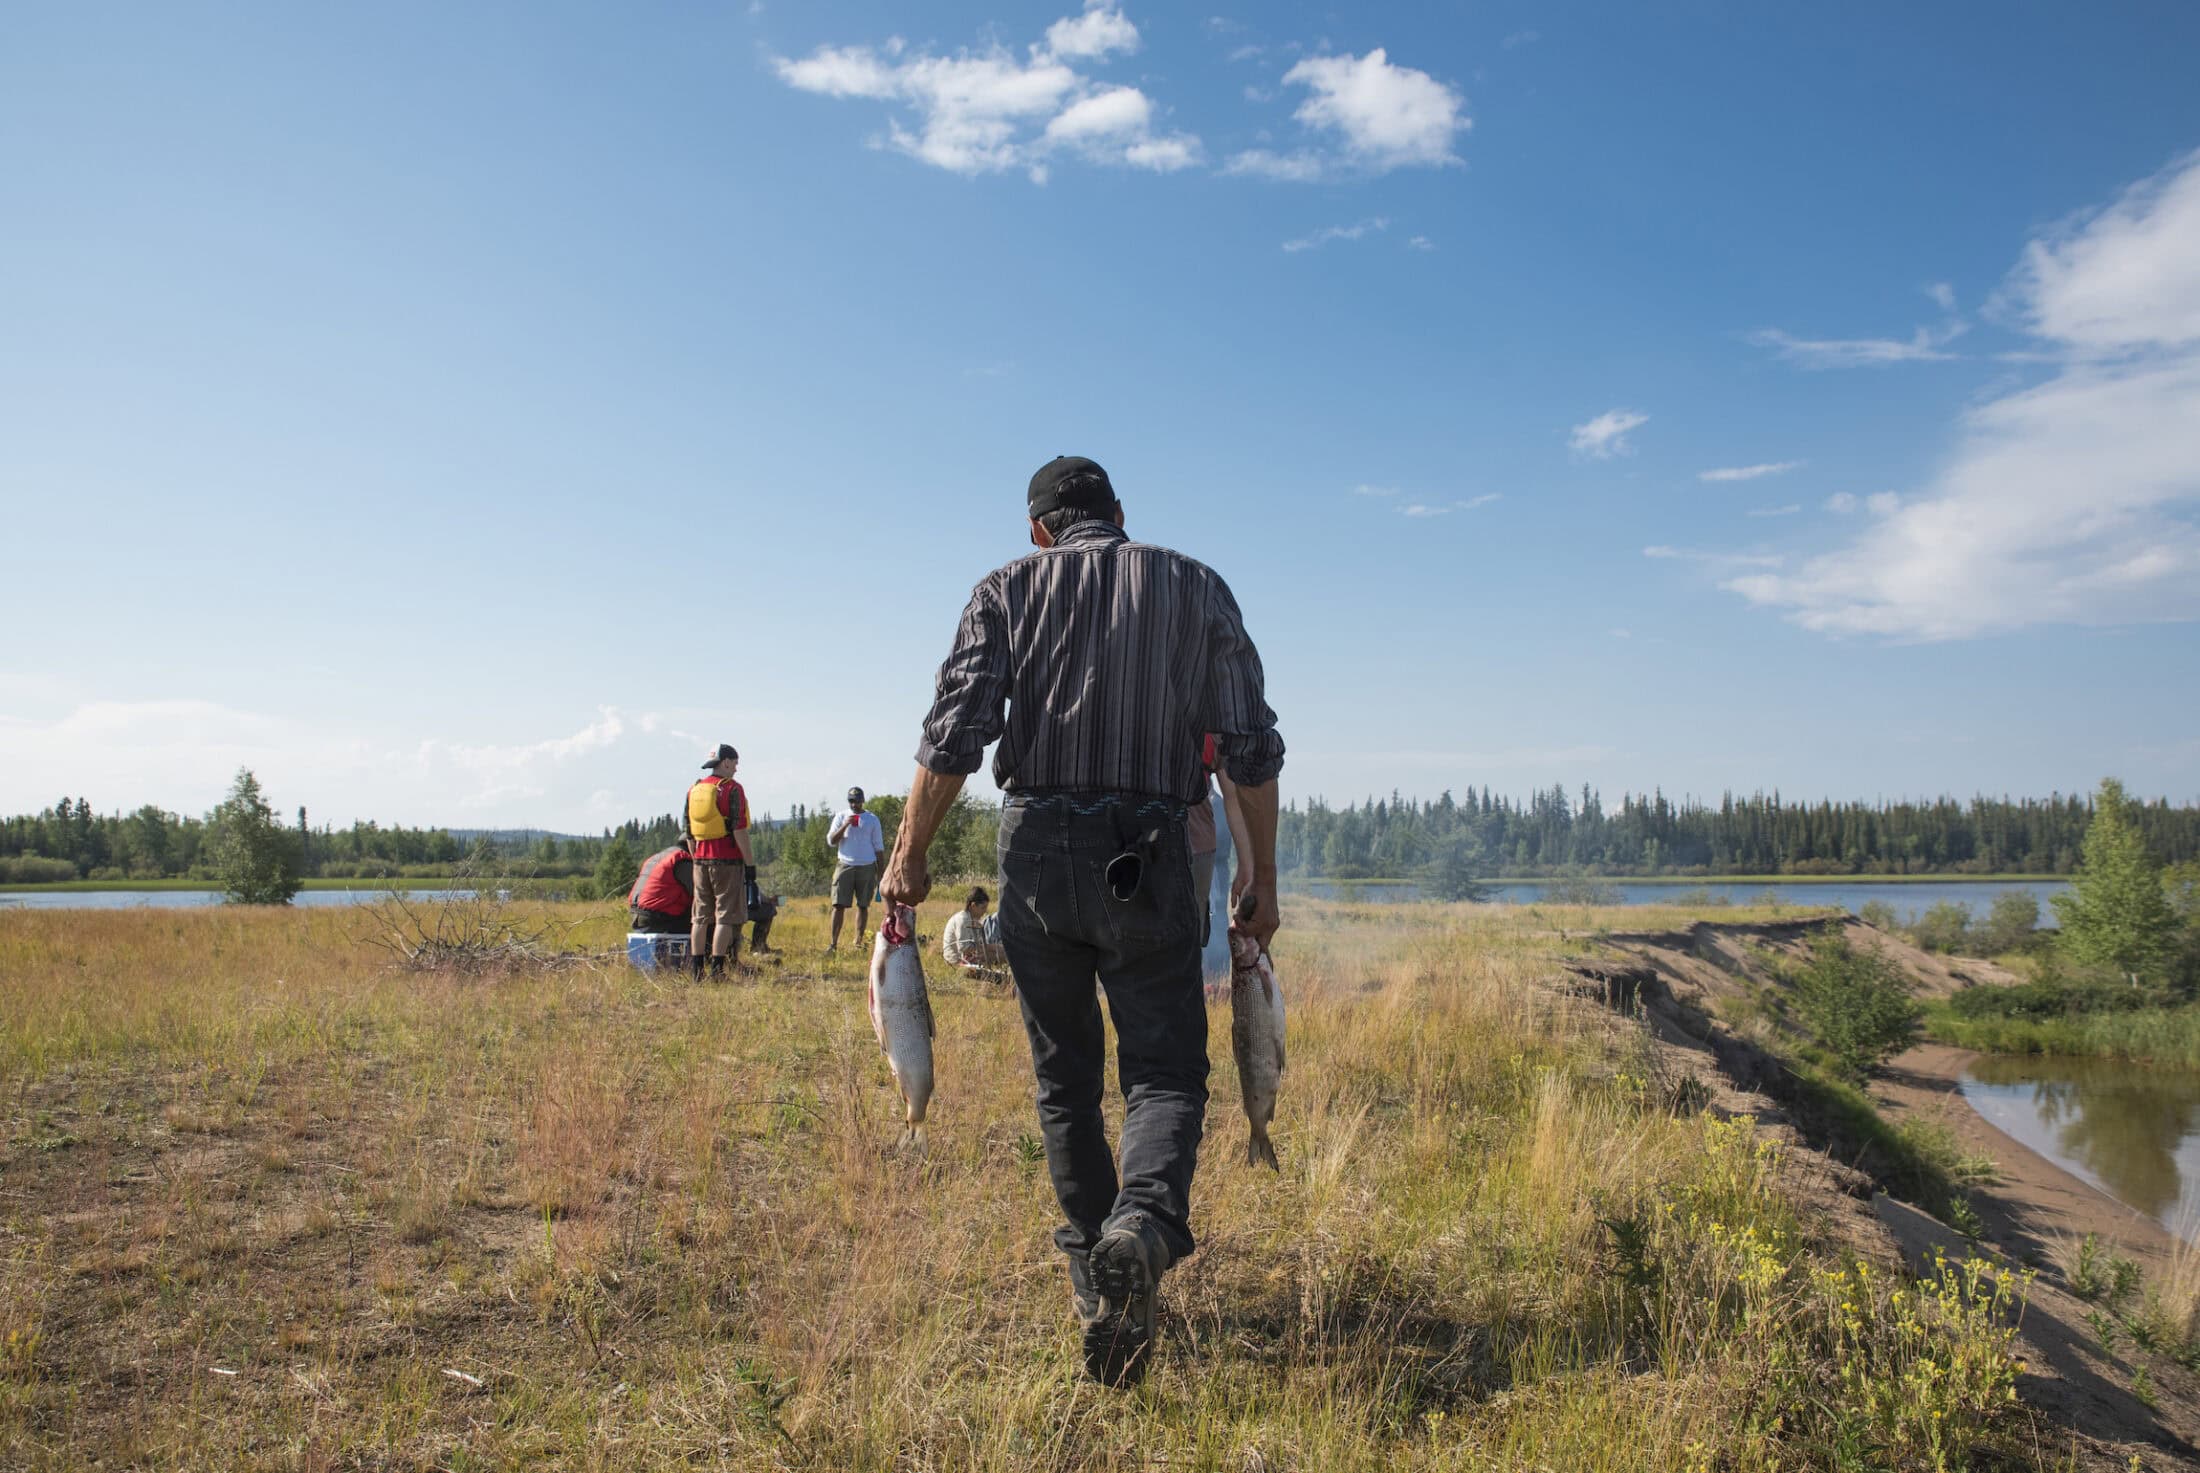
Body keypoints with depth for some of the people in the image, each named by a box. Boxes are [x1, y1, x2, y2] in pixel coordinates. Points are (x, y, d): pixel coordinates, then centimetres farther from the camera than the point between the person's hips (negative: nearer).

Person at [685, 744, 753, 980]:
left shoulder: (694, 789, 12)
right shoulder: (731, 789, -9)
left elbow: (688, 831, 16)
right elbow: (739, 830, -14)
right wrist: (750, 862, -10)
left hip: (701, 861, 7)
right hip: (728, 861, -7)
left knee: (700, 916, 11)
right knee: (726, 916, -4)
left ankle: (696, 970, 13)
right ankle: (717, 970, -8)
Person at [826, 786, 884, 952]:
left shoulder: (872, 819, 8)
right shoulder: (841, 817, 8)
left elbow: (878, 846, 10)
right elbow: (831, 840, -2)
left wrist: (879, 872, 5)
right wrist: (845, 825, -16)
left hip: (867, 867, 1)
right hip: (845, 865, -1)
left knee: (863, 906, 3)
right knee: (839, 905, -7)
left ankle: (858, 943, 9)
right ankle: (833, 943, -8)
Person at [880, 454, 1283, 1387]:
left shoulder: (1008, 590, 7)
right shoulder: (1197, 589, 10)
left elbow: (956, 731, -5)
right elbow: (1252, 747, 4)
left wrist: (909, 856, 2)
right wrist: (1261, 875, 10)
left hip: (1037, 850, 1)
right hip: (1149, 859, -1)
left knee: (1065, 1074, 15)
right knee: (1166, 1072, 3)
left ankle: (1091, 1265, 21)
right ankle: (1145, 1225, -25)